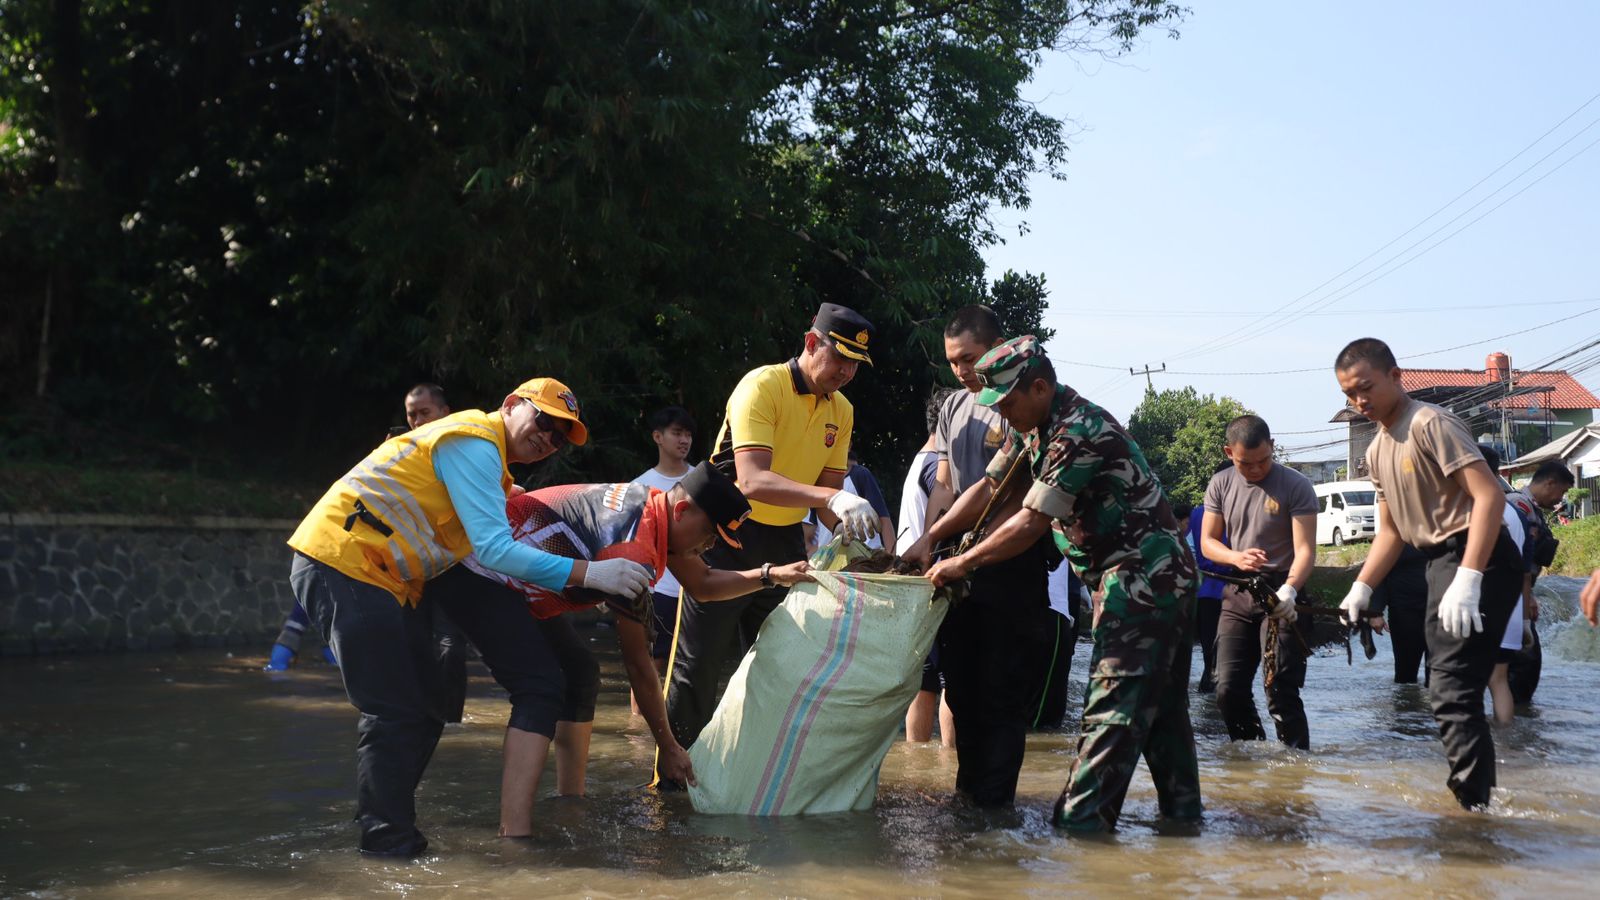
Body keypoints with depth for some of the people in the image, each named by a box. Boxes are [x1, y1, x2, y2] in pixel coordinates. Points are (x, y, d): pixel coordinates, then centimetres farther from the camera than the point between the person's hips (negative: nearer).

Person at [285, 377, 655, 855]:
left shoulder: (486, 458, 19)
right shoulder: (474, 442, -14)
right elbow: (495, 550, -22)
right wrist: (589, 573, -24)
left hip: (387, 580, 10)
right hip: (343, 564, -10)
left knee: (423, 715, 9)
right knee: (395, 715, -9)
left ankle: (386, 833, 17)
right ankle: (391, 841, -3)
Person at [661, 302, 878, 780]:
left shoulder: (841, 411, 5)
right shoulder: (762, 387, -18)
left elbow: (828, 489, 8)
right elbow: (752, 480, -32)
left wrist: (855, 535, -13)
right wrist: (834, 499, -43)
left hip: (785, 543, 7)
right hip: (729, 538, -6)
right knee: (698, 665, -1)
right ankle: (672, 782, 11)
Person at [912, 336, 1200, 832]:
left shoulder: (1078, 431, -22)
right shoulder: (1034, 428, 9)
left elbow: (1033, 521, -22)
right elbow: (989, 487, 14)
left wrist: (964, 562, -13)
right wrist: (929, 539, 7)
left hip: (1142, 578, -10)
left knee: (1113, 707, -12)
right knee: (1160, 704, 14)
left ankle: (1080, 821, -12)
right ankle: (1182, 808, 22)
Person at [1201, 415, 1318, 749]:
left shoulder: (1295, 486, -9)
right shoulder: (1221, 484, 5)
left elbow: (1305, 549, -13)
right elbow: (1207, 542, 7)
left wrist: (1289, 590, -31)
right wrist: (1236, 557, -15)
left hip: (1281, 593, -5)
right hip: (1238, 594, 5)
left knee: (1280, 690, -12)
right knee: (1228, 689, 3)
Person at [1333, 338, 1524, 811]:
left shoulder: (1430, 423, -14)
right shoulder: (1377, 451, 14)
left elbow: (1489, 495, -23)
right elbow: (1391, 530, 22)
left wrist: (1467, 580, -30)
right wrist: (1361, 589, 13)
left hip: (1480, 560, -10)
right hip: (1442, 561, 10)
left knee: (1452, 691, -14)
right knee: (1448, 689, 16)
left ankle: (1475, 803, -11)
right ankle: (1474, 792, 28)